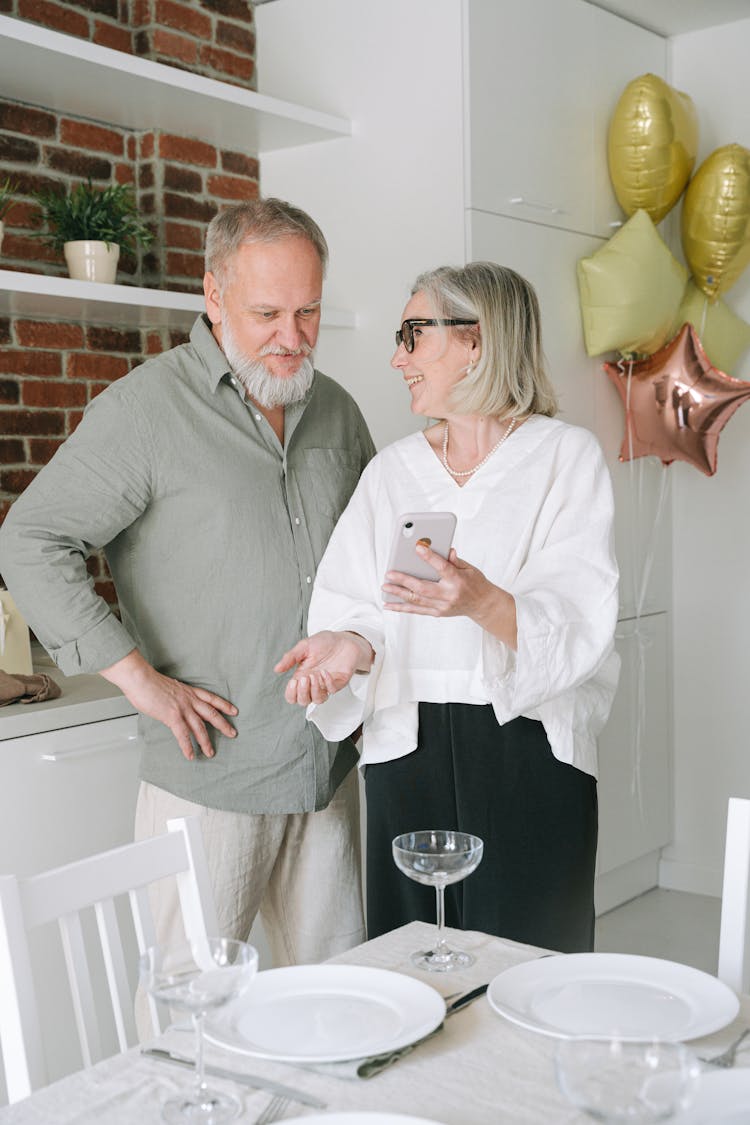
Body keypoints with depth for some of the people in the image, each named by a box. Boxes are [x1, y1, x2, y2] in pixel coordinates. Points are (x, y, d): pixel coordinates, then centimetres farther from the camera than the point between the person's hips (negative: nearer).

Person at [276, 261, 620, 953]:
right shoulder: (393, 469, 12)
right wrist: (349, 645, -15)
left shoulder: (567, 456, -1)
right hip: (408, 749, 4)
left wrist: (483, 602, -29)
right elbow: (355, 605, 7)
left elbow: (580, 630, -11)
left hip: (529, 755, -3)